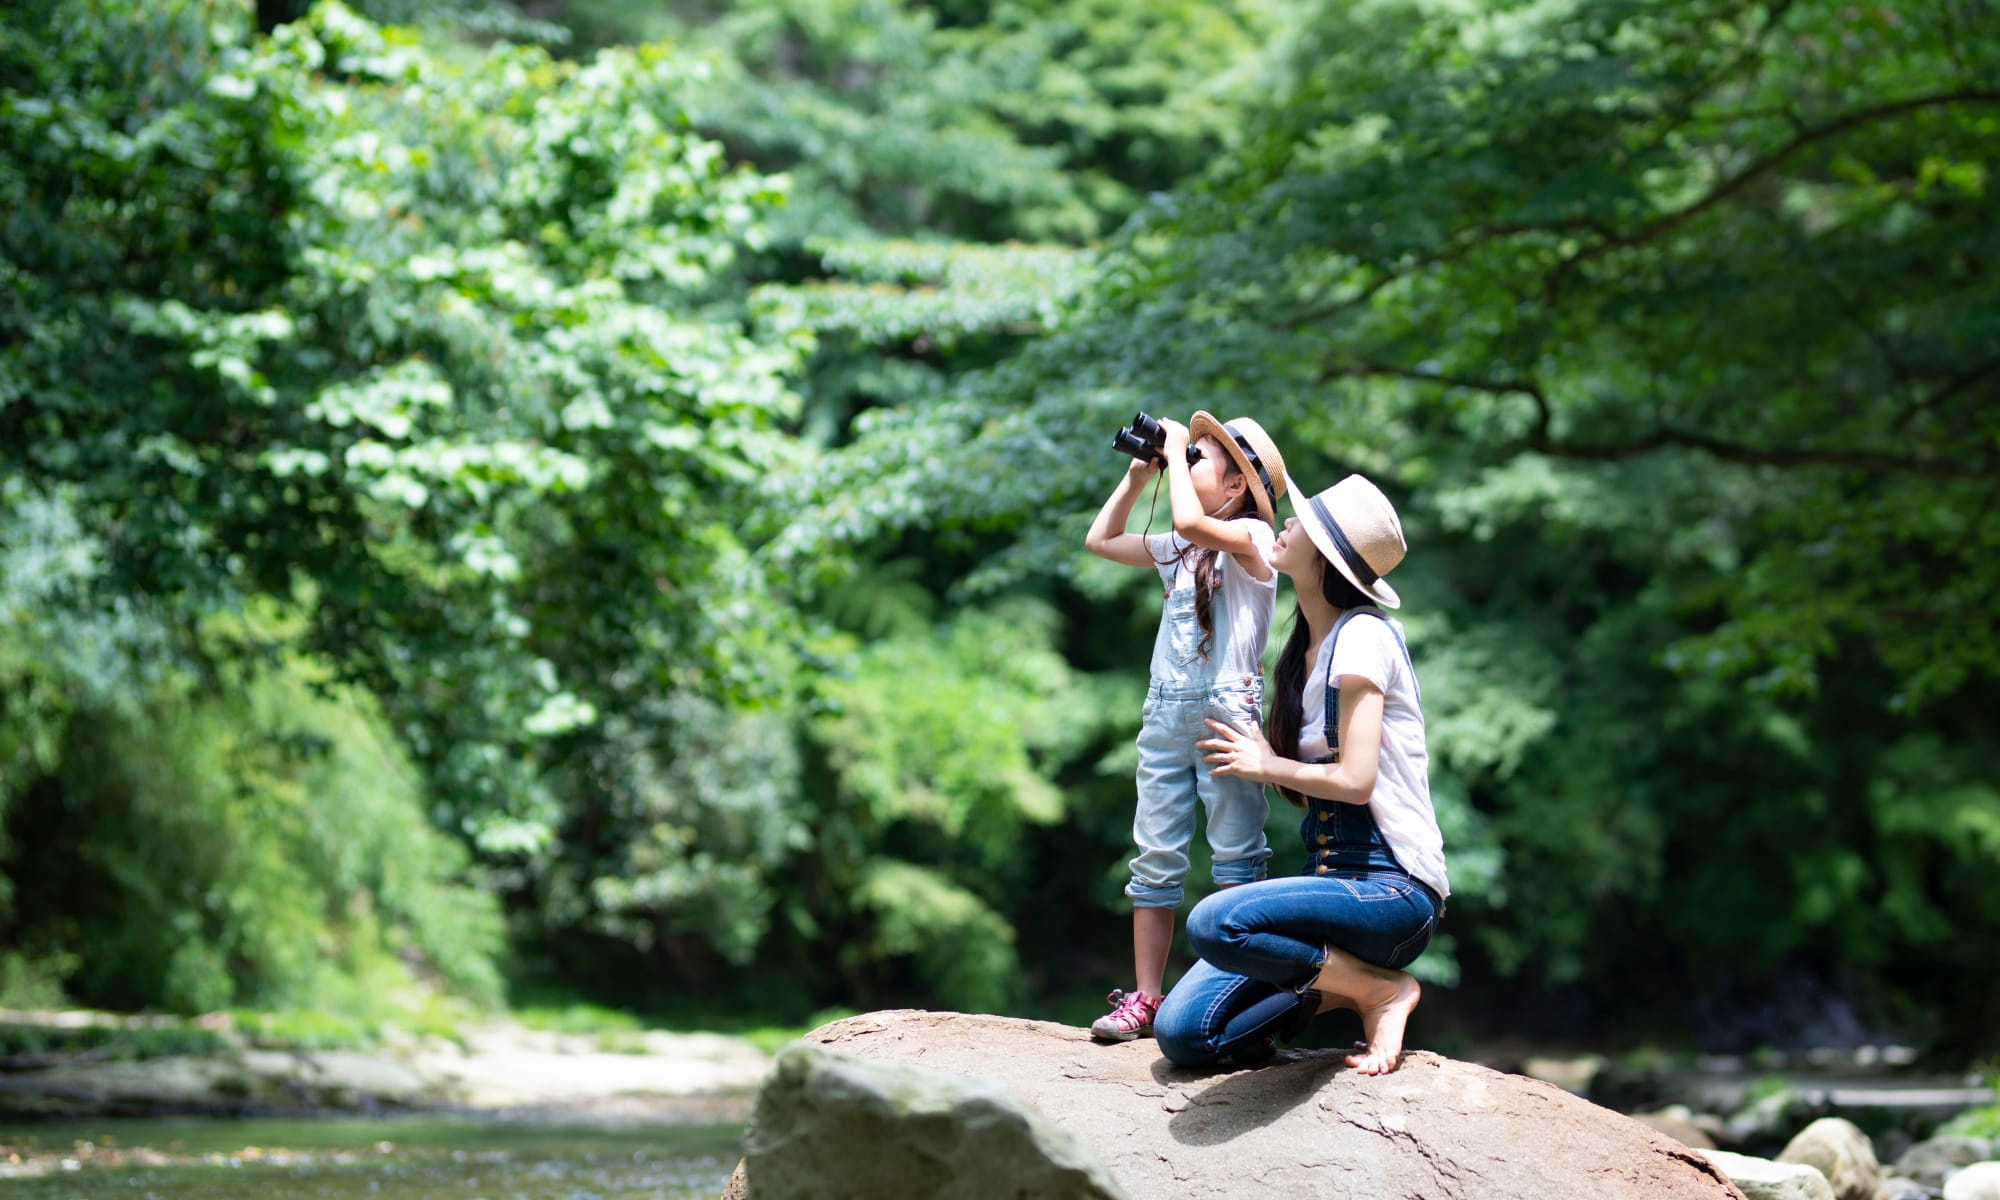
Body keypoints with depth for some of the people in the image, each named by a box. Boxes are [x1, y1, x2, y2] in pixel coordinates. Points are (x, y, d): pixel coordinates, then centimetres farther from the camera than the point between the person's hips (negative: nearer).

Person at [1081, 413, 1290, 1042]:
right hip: (1165, 712, 7)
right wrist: (1137, 474, 19)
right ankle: (1144, 1000, 5)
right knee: (1155, 859, 4)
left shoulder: (1253, 536, -5)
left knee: (1236, 861, -5)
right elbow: (1100, 540, 27)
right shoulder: (1178, 549, 18)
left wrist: (1177, 450, -11)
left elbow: (1192, 522, -25)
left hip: (1225, 708, -7)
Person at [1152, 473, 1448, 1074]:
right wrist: (1260, 759, 3)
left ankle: (1380, 990, -12)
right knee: (1182, 1032, -9)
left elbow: (1354, 780, -18)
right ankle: (1350, 982, 6)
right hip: (1332, 877, 8)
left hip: (1392, 887, -8)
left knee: (1214, 923, -34)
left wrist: (1270, 767, -3)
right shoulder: (1304, 651, 15)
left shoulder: (1362, 636, -11)